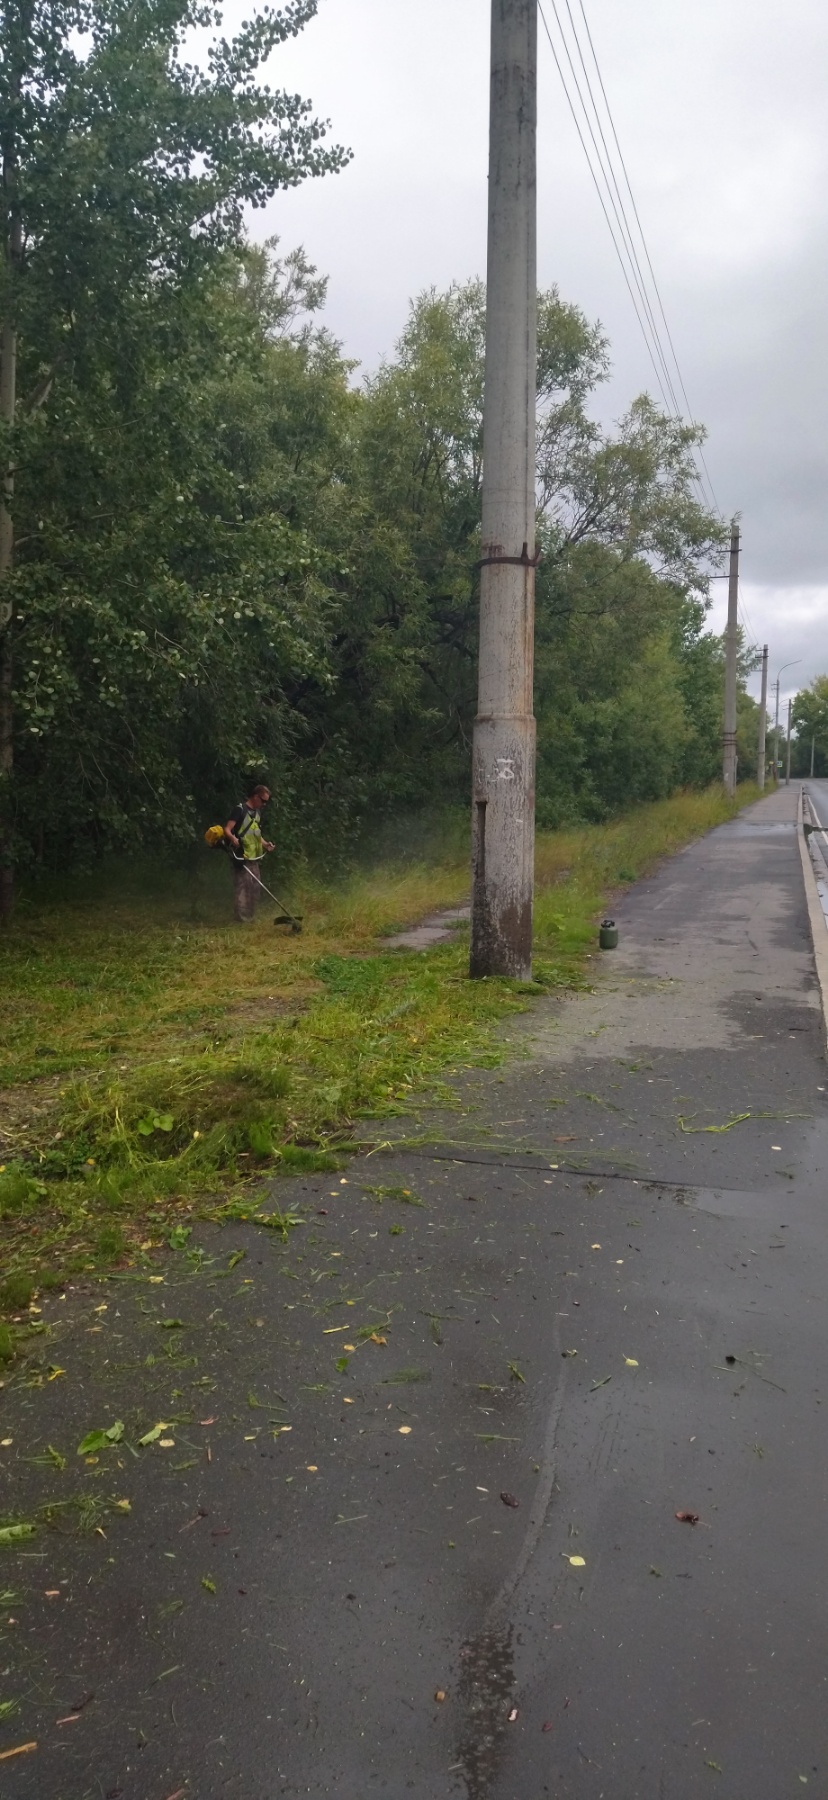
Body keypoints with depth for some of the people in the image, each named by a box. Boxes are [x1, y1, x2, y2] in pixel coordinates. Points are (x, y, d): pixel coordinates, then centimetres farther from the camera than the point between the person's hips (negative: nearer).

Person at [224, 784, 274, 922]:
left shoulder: (257, 812, 15)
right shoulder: (240, 809, -11)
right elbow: (227, 830, -18)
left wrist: (265, 844, 8)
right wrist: (233, 838, -38)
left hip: (252, 857, 9)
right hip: (241, 856, -9)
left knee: (255, 888, 12)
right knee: (243, 888, -11)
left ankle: (248, 919, 21)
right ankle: (242, 921, -8)